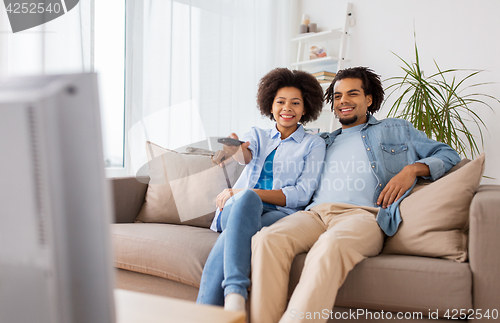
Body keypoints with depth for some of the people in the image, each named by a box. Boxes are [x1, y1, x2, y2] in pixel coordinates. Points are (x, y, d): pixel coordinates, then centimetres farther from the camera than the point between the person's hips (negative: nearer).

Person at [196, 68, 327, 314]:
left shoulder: (314, 144, 13)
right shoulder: (257, 135, 22)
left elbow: (302, 194, 0)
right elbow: (246, 155, -5)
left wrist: (245, 193, -12)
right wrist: (234, 149, -34)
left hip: (279, 213, -1)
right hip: (237, 209, 2)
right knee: (246, 199, -37)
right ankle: (234, 292, -47)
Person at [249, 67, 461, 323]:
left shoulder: (396, 130, 28)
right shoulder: (322, 142, 35)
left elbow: (448, 154, 24)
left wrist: (412, 169, 2)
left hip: (364, 214, -3)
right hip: (315, 213, 3)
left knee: (330, 245, -41)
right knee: (267, 239, -32)